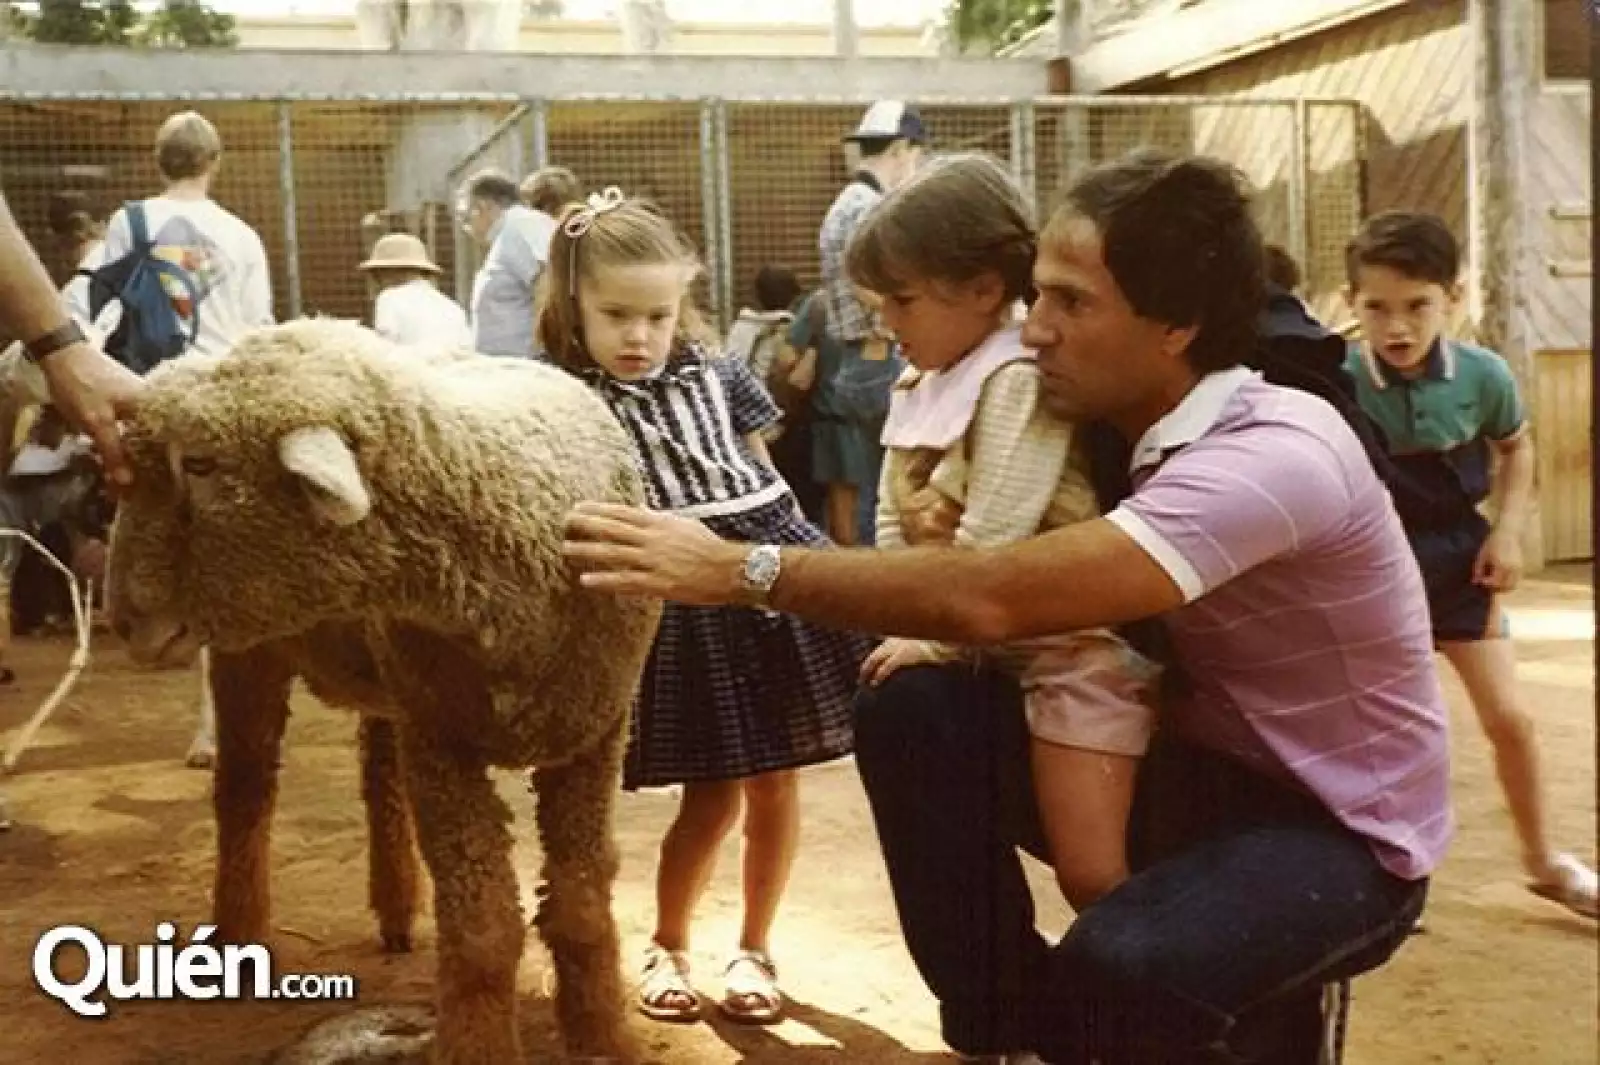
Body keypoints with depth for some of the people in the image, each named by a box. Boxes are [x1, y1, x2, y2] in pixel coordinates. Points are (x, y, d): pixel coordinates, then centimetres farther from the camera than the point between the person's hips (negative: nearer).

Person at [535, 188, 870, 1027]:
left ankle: (754, 947, 29)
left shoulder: (716, 375, 10)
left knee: (774, 782, 9)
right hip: (678, 594, -3)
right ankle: (666, 946, 28)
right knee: (711, 793, 2)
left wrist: (798, 555, 16)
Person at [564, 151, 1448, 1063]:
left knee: (1119, 965, -36)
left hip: (1341, 828, -7)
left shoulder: (1274, 458, -29)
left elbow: (994, 598, -37)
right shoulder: (1136, 426, -2)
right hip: (1200, 769, 7)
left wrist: (739, 570, -33)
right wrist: (937, 634, -19)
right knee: (913, 714, -12)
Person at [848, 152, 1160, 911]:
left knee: (1091, 875, -9)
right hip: (997, 649, 9)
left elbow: (994, 542, -25)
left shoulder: (1019, 380, -21)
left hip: (1074, 649, -9)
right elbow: (894, 518, 9)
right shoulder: (918, 385, 7)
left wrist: (935, 641, -16)